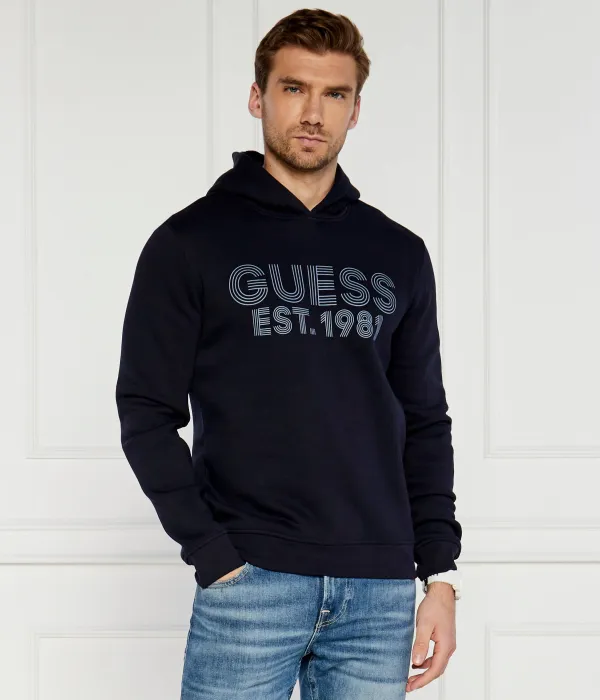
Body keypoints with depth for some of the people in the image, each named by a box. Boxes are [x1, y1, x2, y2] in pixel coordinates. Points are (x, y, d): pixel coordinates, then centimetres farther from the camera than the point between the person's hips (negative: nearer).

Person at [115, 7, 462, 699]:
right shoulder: (190, 242, 1)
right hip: (250, 584, -3)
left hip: (380, 589, 3)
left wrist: (441, 574, 5)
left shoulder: (399, 254, 11)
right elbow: (148, 415, -2)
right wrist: (213, 555, -10)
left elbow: (425, 422, 13)